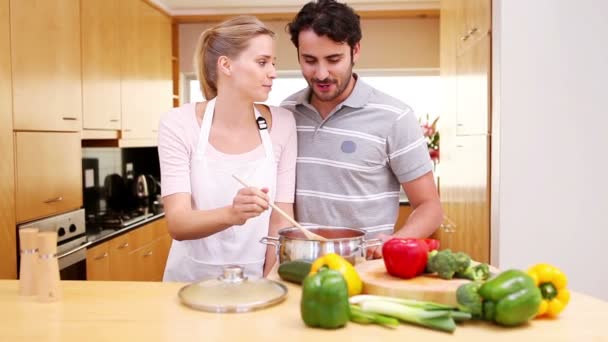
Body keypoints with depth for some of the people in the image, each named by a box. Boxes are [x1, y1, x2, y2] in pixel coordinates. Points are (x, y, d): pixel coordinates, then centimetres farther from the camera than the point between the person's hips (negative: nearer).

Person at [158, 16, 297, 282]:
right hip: (191, 278, 0)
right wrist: (231, 214, -34)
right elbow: (177, 224, -16)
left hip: (254, 279, 1)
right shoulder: (179, 124, -10)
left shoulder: (282, 124, -6)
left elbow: (281, 220, -3)